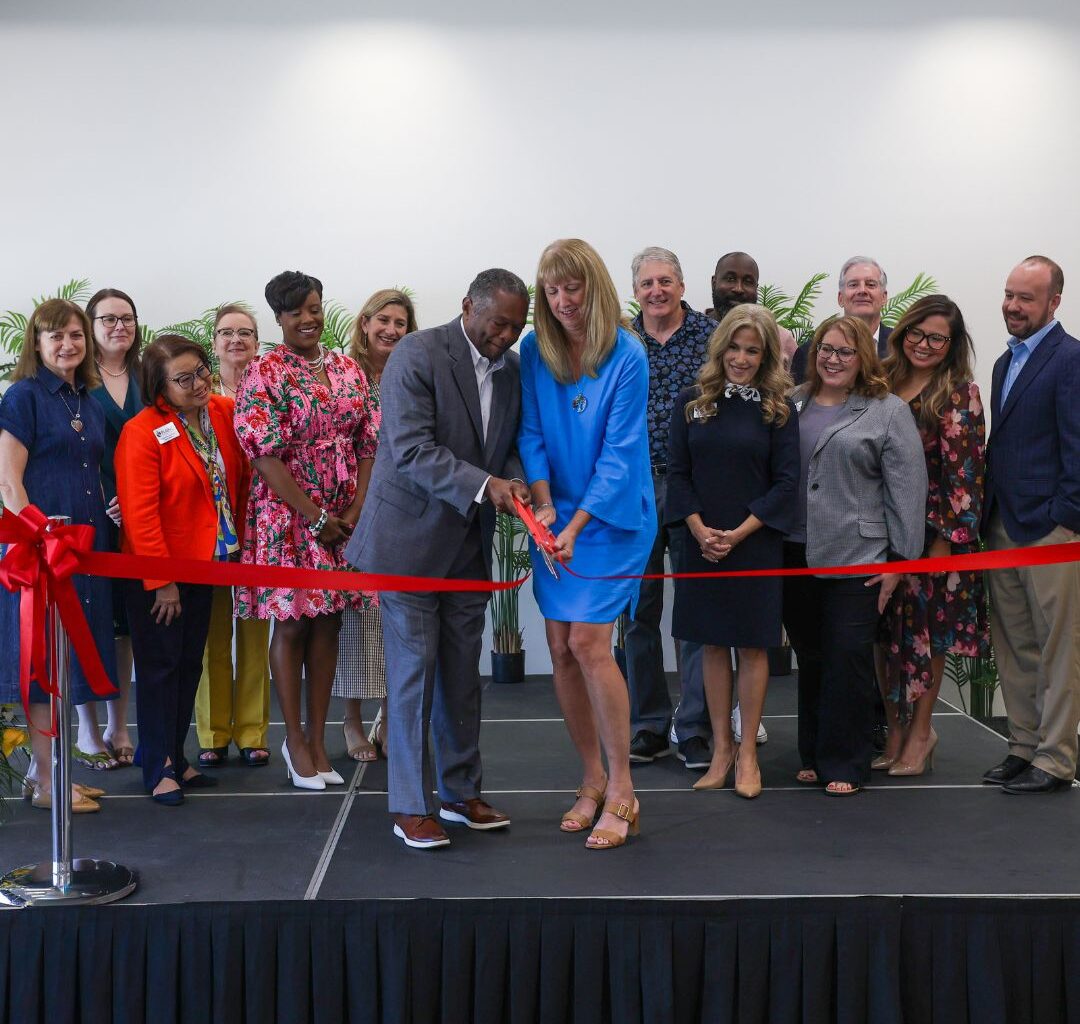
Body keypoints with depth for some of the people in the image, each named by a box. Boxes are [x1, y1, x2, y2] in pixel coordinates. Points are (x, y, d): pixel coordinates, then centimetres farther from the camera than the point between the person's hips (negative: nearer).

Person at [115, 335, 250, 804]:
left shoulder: (224, 412, 0)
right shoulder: (142, 432, -18)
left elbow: (240, 476, 10)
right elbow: (140, 514, -19)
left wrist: (235, 537, 6)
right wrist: (162, 580, -19)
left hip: (205, 562, 6)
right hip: (157, 573, -6)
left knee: (189, 664, 14)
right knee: (160, 667, 2)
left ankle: (176, 757, 26)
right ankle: (158, 769, 12)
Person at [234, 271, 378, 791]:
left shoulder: (348, 370, 9)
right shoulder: (263, 373, -6)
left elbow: (369, 444, 7)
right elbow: (264, 454, -13)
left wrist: (356, 510, -5)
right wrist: (315, 515, -14)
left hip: (345, 519, 5)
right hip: (287, 516, -4)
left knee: (327, 623, 8)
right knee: (290, 624, 2)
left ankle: (318, 740, 17)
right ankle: (295, 740, 15)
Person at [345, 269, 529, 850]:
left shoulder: (511, 367, 5)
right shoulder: (417, 355, -15)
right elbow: (412, 450, -22)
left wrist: (515, 481, -11)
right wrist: (484, 486, -30)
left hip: (468, 541, 6)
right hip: (412, 536, -6)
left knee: (462, 670, 13)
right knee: (414, 667, -1)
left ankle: (461, 793, 25)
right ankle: (410, 807, 9)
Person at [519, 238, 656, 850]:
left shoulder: (628, 356, -12)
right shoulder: (534, 351, 2)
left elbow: (619, 453, -14)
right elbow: (531, 433, 3)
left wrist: (576, 527, -20)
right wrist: (543, 503, -12)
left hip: (612, 517, -5)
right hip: (556, 514, 5)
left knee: (588, 642, -13)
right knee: (561, 648, 4)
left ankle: (621, 791, 0)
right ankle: (593, 780, 20)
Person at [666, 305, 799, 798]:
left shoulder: (779, 410, 0)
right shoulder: (690, 402, 4)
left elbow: (785, 482, -4)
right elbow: (678, 472, 2)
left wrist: (738, 534, -12)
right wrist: (700, 530, -10)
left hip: (756, 544, -2)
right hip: (702, 543, 2)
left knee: (753, 644, 4)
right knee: (713, 643, 8)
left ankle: (747, 754, 13)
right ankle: (721, 749, 18)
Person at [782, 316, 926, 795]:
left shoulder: (888, 411, -1)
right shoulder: (793, 403, 11)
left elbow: (907, 489, -4)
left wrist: (899, 558, -7)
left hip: (855, 558, -4)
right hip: (795, 554, 4)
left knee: (848, 660, -2)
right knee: (810, 658, 12)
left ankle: (844, 764, 10)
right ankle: (813, 754, 24)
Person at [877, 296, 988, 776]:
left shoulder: (959, 394, -6)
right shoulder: (884, 383, 8)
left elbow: (963, 470, -11)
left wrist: (945, 538, -15)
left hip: (932, 532, -4)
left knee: (925, 631, 4)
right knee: (886, 632, 8)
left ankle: (920, 730, 18)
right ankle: (895, 730, 19)